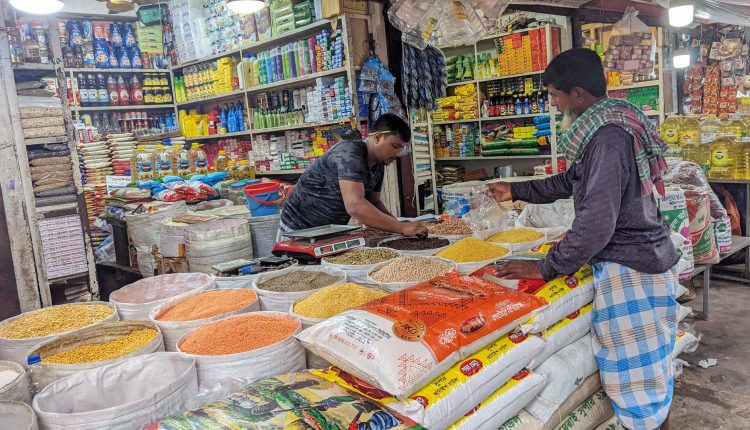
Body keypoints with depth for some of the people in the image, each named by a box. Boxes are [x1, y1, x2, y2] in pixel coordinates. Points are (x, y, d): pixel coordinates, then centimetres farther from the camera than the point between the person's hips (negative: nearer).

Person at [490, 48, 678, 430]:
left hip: (628, 269, -10)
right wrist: (517, 191, 26)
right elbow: (573, 181, 23)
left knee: (637, 374, 3)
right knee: (649, 366, 21)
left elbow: (597, 222, -26)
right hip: (642, 259, 10)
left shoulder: (608, 136, -22)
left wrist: (547, 268, -18)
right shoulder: (609, 126, 10)